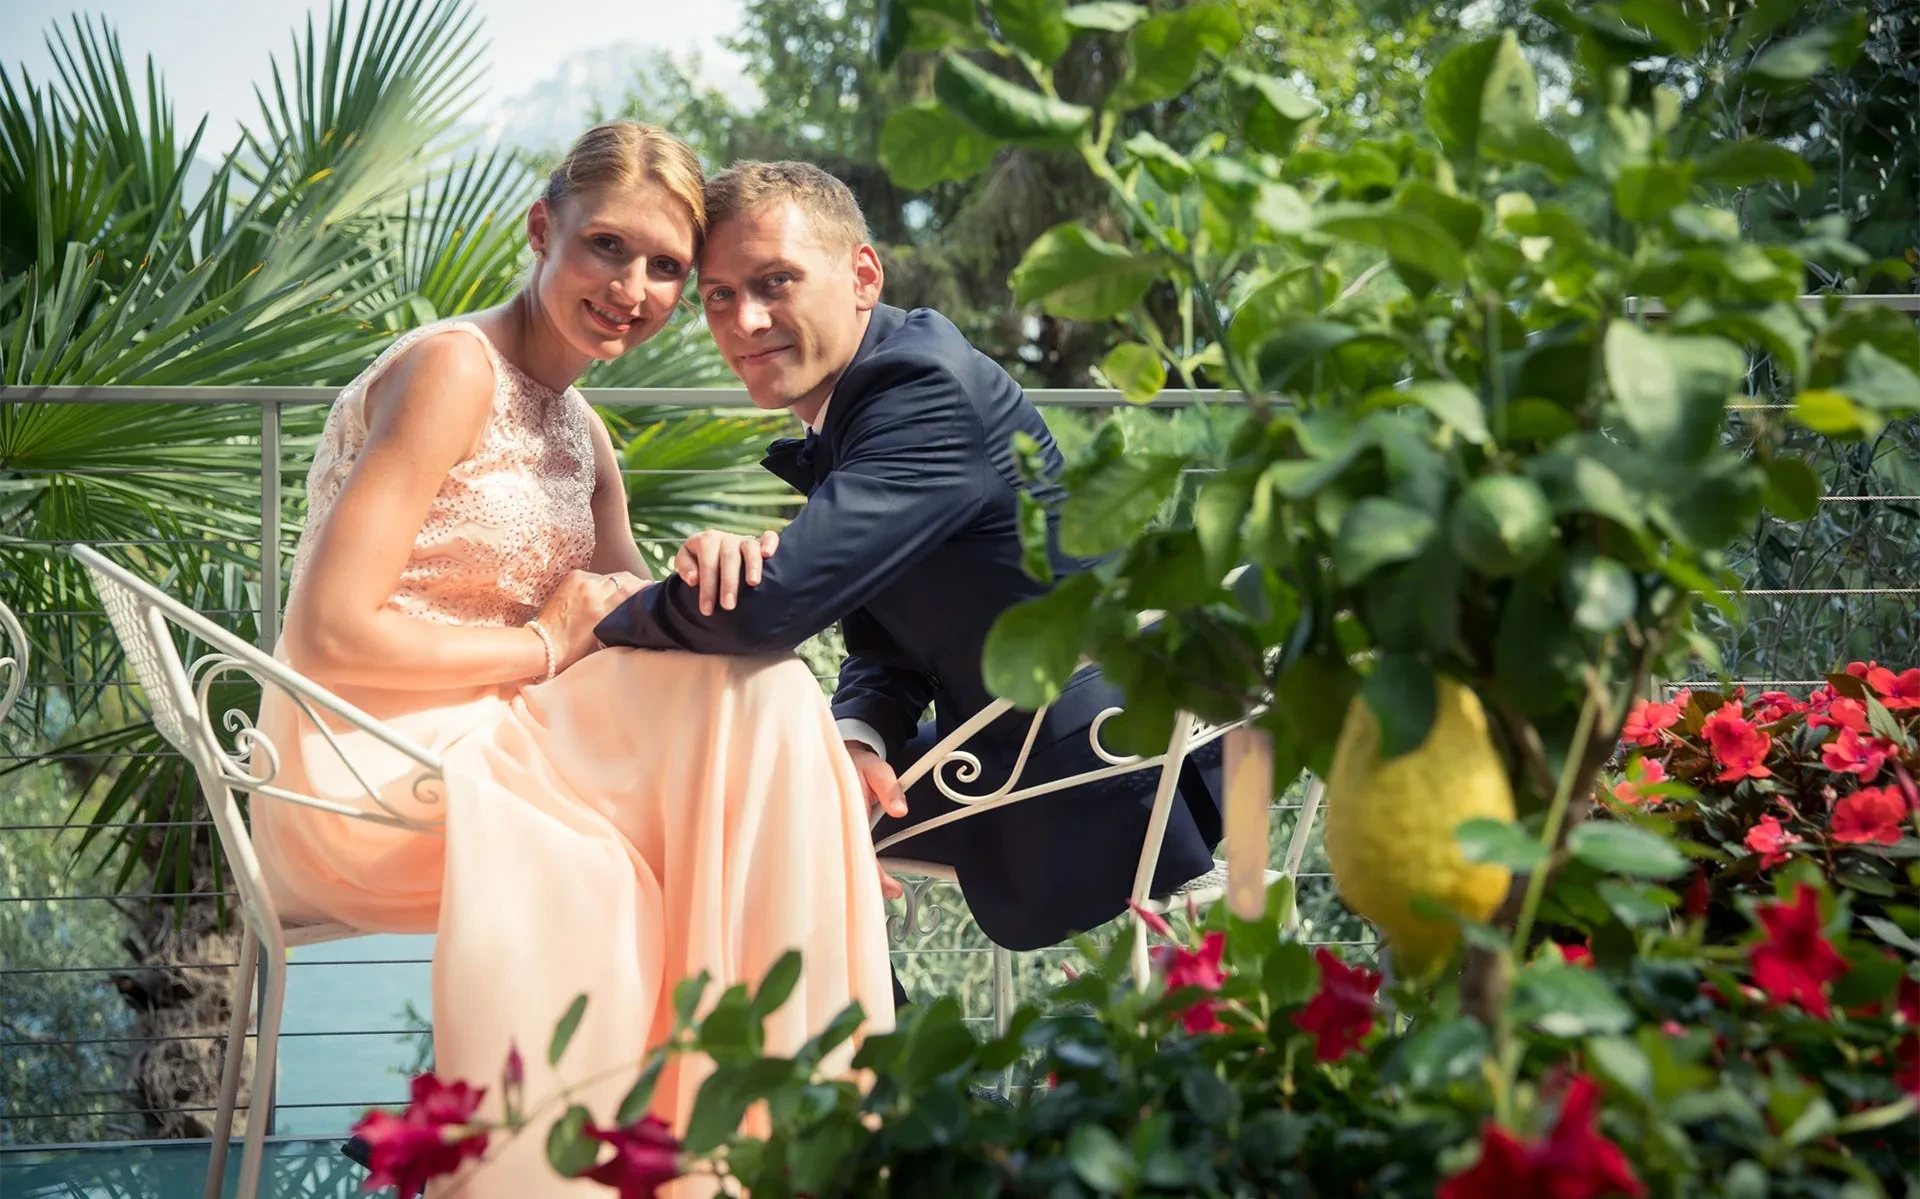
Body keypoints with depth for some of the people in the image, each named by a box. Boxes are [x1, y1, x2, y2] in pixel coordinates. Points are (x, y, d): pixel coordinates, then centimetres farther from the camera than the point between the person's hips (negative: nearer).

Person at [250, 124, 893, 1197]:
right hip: (368, 766, -8)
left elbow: (639, 627, 9)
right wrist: (544, 645, -10)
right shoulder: (450, 367, -11)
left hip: (494, 745, 8)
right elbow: (331, 636, -18)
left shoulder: (582, 433, 16)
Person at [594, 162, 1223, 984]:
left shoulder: (929, 388, -23)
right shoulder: (841, 412, 10)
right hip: (1001, 760, 9)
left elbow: (771, 604, -31)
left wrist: (597, 617, -12)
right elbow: (886, 650, 11)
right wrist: (860, 738, -13)